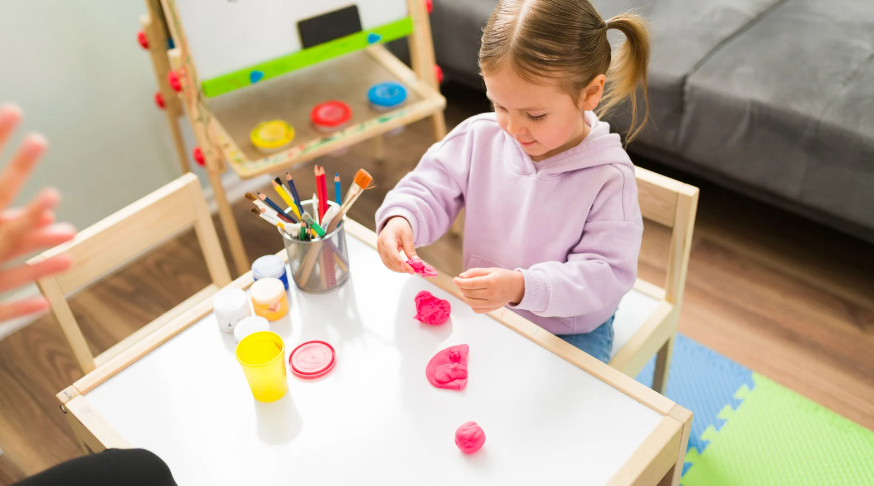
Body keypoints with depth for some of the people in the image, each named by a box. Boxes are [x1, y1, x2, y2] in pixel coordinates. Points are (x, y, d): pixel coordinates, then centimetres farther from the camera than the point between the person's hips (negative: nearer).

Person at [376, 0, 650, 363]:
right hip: (483, 308, 4)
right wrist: (401, 218, -27)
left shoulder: (609, 176, -22)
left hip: (568, 328, -3)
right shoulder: (480, 136, -10)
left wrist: (522, 287, -41)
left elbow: (606, 274, -25)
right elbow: (430, 190, -1)